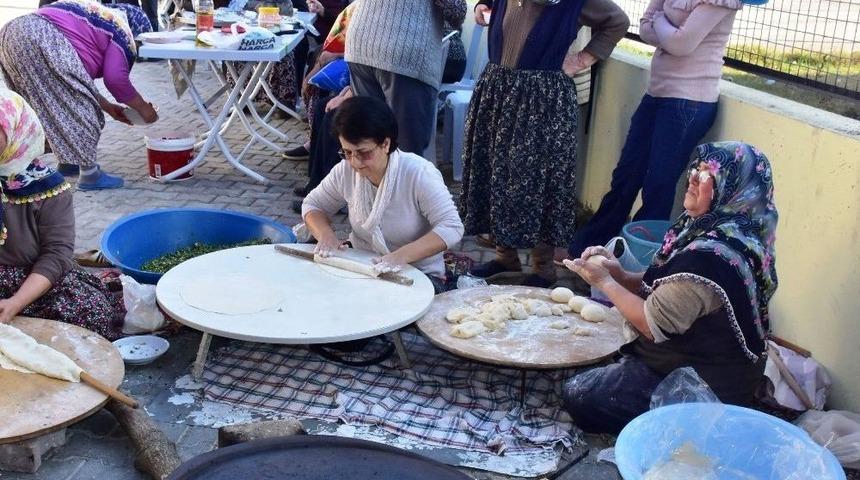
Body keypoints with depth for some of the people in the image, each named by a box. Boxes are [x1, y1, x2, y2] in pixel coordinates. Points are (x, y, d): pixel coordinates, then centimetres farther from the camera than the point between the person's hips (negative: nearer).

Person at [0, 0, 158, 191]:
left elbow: (79, 75, 33)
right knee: (80, 106, 0)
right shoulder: (122, 30, 10)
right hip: (42, 40, -9)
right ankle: (90, 174, 3)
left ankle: (66, 160, 31)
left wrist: (108, 107, 36)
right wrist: (143, 108, 12)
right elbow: (116, 79, -1)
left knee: (59, 102, 23)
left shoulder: (93, 16, 35)